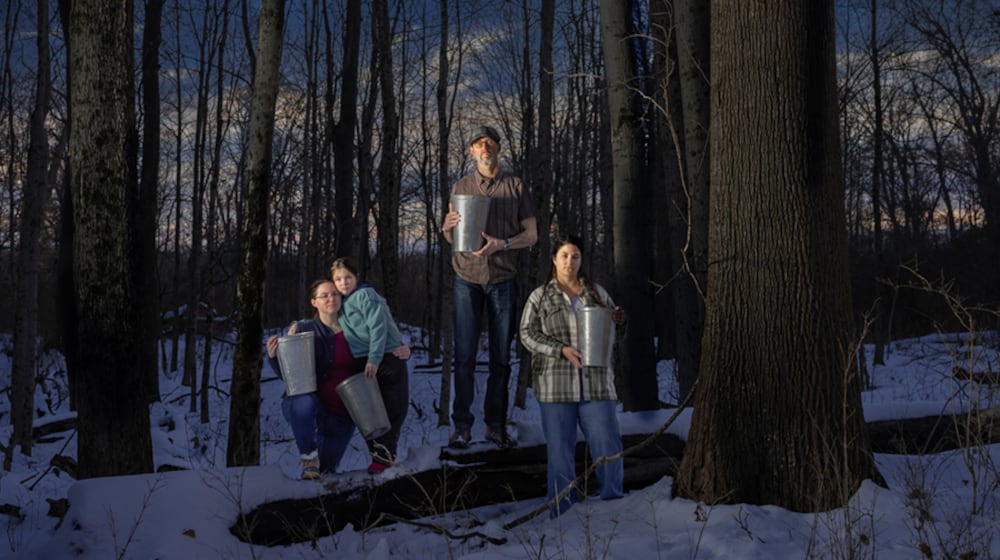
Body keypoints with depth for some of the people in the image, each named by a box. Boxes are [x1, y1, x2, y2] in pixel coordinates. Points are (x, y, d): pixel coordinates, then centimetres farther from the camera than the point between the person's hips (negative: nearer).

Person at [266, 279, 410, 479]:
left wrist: (403, 353, -7)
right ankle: (308, 458, -18)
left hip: (342, 416, 3)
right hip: (309, 410, -3)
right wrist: (273, 356, -28)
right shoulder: (304, 331, -5)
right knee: (305, 403, -39)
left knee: (327, 470, 7)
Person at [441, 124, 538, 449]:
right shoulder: (461, 187, 10)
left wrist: (502, 244, -13)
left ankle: (496, 425, 9)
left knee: (501, 357, 2)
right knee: (464, 355, -5)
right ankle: (462, 426, -1)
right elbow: (451, 238, 14)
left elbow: (531, 235, 5)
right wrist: (448, 226, -10)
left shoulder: (516, 187, 7)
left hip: (503, 279, 0)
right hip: (468, 277, 0)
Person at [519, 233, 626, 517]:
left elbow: (616, 333, 19)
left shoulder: (597, 293, 13)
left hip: (595, 383, 2)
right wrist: (562, 350, -15)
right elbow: (528, 334, -1)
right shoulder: (540, 296, 7)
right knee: (560, 451, 0)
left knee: (608, 445, -5)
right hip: (554, 383, -2)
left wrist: (619, 321, -5)